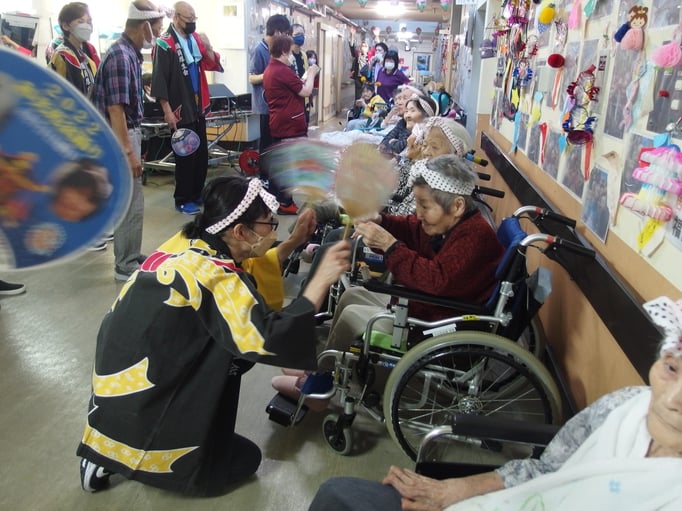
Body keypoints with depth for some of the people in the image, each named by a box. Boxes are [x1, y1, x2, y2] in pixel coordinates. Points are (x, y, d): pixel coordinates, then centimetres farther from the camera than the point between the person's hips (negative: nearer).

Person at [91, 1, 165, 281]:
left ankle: (131, 257, 29)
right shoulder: (120, 56, -19)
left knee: (131, 200, 17)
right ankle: (125, 265, 8)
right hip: (120, 137, -10)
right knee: (131, 203, -3)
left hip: (128, 132, 10)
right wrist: (128, 152, -24)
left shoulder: (130, 53, 10)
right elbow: (115, 108, -22)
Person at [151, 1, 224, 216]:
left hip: (199, 107, 7)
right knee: (185, 157, -1)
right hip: (180, 110, -7)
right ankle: (183, 200, 11)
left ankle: (197, 194, 26)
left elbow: (214, 66, 11)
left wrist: (208, 48, -7)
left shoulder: (196, 39, 9)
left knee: (202, 154, 12)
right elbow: (159, 80, -16)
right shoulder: (164, 44, -13)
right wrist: (167, 111, -19)